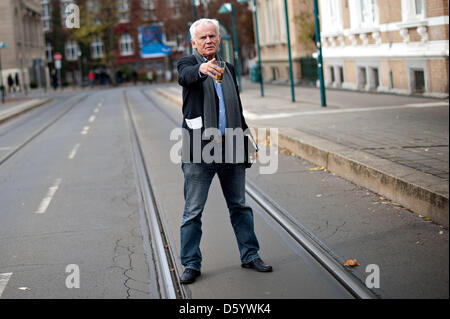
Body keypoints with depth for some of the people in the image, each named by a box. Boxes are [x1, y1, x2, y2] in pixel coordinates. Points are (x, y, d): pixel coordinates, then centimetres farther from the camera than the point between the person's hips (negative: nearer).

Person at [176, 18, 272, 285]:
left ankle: (250, 255, 25)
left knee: (240, 205, 14)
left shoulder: (228, 68, 16)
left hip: (230, 149, 5)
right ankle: (191, 264, 9)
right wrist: (202, 69, -49)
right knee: (193, 211, 0)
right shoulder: (188, 64, 0)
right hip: (200, 149, -5)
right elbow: (186, 75, -27)